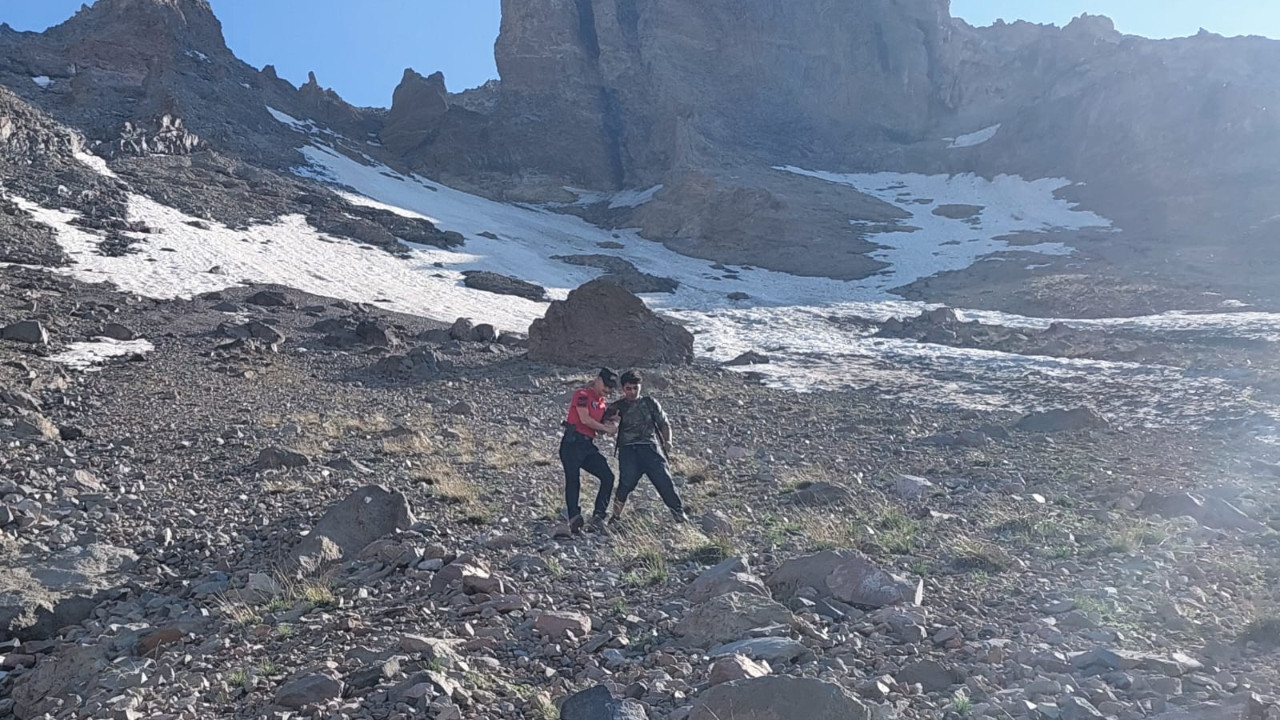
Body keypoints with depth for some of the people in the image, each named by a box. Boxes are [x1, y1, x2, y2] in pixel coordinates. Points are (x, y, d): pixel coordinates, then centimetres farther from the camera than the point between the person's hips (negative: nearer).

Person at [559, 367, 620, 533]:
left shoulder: (603, 403, 20)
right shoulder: (583, 395, -4)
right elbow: (585, 419, -15)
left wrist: (612, 425, -1)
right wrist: (606, 428, -7)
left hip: (588, 446, 8)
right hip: (572, 444, -8)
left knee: (608, 477, -4)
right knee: (573, 481, -10)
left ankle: (598, 516, 1)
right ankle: (575, 520, -7)